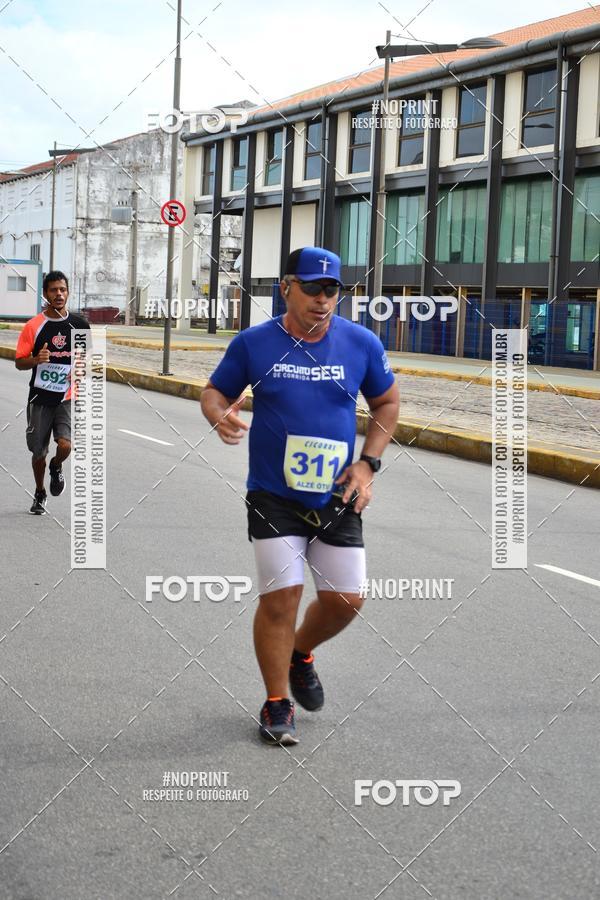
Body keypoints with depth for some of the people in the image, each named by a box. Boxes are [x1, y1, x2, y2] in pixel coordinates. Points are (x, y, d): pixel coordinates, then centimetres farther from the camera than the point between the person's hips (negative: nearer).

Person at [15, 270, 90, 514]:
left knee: (65, 445, -19)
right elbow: (19, 362, -1)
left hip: (68, 398, 0)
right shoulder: (34, 326, -4)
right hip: (40, 398, 0)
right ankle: (40, 494, 34)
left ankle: (56, 467, 18)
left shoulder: (79, 324, 1)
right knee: (39, 452, 8)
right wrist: (36, 359, -22)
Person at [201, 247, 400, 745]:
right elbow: (215, 391, 6)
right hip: (274, 497, -2)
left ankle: (300, 654, 36)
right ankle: (277, 705, 11)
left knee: (346, 600, 3)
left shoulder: (362, 343, -2)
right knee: (280, 597, -8)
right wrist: (222, 416, -18)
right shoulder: (253, 343, -5)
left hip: (338, 499, 2)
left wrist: (368, 463, 0)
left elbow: (387, 403, 11)